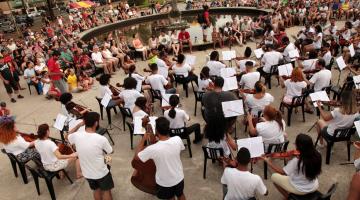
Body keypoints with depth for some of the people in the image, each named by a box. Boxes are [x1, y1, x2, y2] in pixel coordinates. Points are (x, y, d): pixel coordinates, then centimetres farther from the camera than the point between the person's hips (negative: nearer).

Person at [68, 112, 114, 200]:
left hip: (87, 173, 4)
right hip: (101, 173, -4)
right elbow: (110, 151, -8)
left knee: (96, 190, 28)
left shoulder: (77, 136, -18)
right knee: (106, 191, 22)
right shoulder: (101, 139, -29)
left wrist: (79, 125, 6)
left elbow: (68, 136, 8)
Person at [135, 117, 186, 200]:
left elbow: (137, 156, -15)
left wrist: (143, 140, -8)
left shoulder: (152, 149, -33)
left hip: (164, 182, -2)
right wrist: (160, 137, 3)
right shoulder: (178, 140, -24)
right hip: (179, 178, 3)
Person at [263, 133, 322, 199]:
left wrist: (268, 162, -20)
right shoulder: (317, 156, -15)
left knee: (274, 176, 12)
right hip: (314, 187, 6)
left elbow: (282, 172, -24)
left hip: (300, 190, -6)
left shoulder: (296, 161, -33)